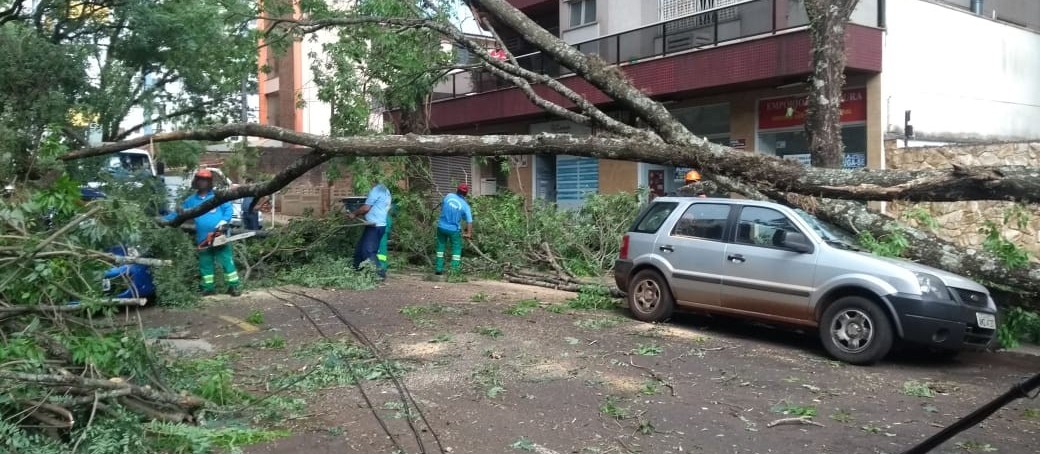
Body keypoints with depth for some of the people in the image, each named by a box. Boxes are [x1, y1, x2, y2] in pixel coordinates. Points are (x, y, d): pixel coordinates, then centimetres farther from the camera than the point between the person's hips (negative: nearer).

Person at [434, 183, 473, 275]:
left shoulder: (448, 196, -5)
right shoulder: (465, 205, -10)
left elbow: (441, 207, 11)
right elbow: (469, 221, -14)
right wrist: (469, 233, -8)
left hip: (442, 226, 3)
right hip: (454, 229, -2)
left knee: (441, 246, 17)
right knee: (457, 248, 11)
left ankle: (439, 268, 18)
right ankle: (454, 269, 3)